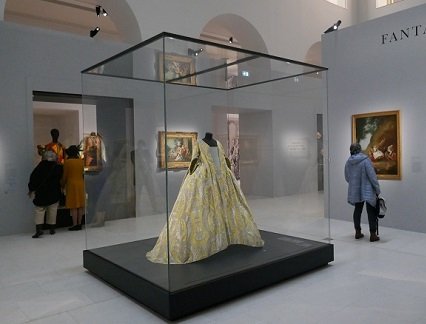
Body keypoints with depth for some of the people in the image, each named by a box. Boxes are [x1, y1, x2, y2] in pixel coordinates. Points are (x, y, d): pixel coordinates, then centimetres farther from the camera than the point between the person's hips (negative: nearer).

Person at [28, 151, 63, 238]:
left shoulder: (40, 166, -4)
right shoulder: (58, 167, -3)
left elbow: (33, 178, -3)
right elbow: (61, 179, 3)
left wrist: (31, 189, 3)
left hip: (41, 192, -1)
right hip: (54, 193, 1)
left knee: (39, 210, 3)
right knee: (52, 211, 9)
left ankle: (39, 228, -9)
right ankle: (52, 228, 13)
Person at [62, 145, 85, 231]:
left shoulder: (67, 161, -8)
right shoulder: (81, 161, 3)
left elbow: (65, 175, -3)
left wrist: (63, 185, 9)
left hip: (71, 184, -4)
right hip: (80, 184, 4)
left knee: (73, 206, -1)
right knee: (80, 206, 7)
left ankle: (75, 224, -1)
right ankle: (79, 224, 10)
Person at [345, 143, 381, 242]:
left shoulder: (348, 162, 0)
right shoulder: (365, 160, -14)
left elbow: (347, 178, 10)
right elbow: (372, 176, -13)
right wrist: (377, 189, -5)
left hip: (355, 192, 5)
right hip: (367, 191, -5)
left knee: (357, 210, 16)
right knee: (371, 212, 4)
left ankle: (358, 232, 23)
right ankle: (373, 234, 6)